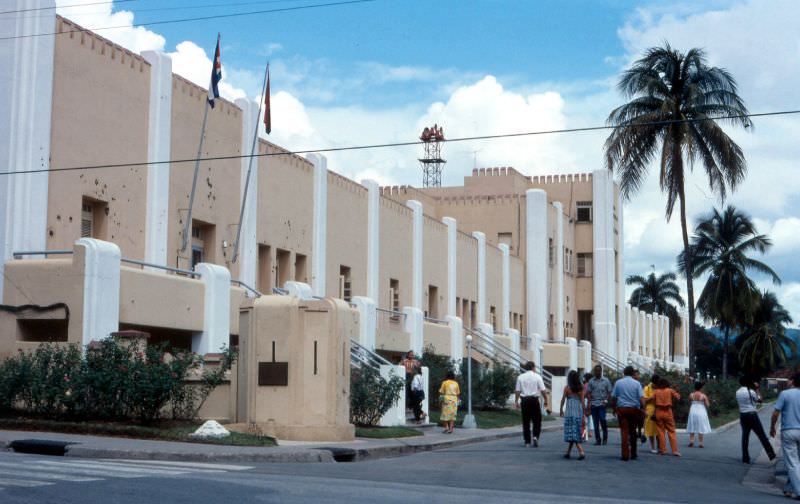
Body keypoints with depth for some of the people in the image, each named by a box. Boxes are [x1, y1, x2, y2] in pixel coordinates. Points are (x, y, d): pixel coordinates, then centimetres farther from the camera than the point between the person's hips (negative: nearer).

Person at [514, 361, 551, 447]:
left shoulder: (520, 377, 4)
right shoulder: (537, 376, -1)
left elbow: (517, 391, 2)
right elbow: (543, 390, -4)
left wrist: (516, 401, 8)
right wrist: (546, 400, 5)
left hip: (524, 400, 2)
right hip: (534, 400, -2)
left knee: (526, 421, 8)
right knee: (537, 420, 8)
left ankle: (527, 441, 9)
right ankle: (535, 436, -11)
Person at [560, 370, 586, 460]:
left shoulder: (567, 388, -6)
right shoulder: (580, 388, 2)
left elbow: (563, 399, -1)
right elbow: (582, 401, 3)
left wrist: (561, 410, 14)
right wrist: (583, 414, 9)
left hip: (570, 410, -4)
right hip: (579, 410, 4)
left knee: (572, 432, -1)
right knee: (575, 432, 13)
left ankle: (581, 452, -14)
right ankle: (568, 452, 16)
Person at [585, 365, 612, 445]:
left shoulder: (606, 381, 5)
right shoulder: (591, 381, 11)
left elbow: (609, 392, 7)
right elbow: (589, 393, 11)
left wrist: (606, 400, -9)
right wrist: (588, 403, 0)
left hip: (602, 403, -2)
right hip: (593, 404, 3)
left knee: (602, 419, -16)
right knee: (595, 422, 3)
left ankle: (605, 437, 2)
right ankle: (597, 439, 9)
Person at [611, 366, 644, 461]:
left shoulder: (618, 383, 3)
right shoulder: (637, 383, 0)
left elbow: (613, 397, 4)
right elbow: (641, 398, -9)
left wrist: (614, 408, 15)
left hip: (622, 409, 0)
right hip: (634, 409, 0)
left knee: (624, 431, -3)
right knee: (633, 432, 14)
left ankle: (625, 454, -11)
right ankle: (633, 454, 21)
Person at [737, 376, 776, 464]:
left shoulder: (738, 392, 5)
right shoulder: (751, 391, -12)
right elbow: (759, 400, 0)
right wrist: (756, 389, 7)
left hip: (743, 415, 5)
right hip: (752, 415, -5)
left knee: (745, 437, 8)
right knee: (762, 436, 3)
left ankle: (745, 458, 6)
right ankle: (771, 454, 5)